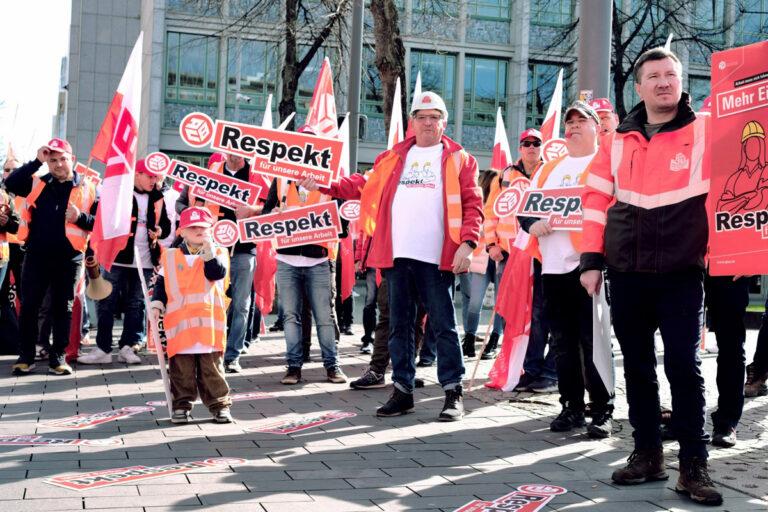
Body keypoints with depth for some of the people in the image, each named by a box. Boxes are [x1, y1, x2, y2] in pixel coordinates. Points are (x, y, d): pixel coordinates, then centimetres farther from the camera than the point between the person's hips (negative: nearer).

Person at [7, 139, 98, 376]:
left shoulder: (87, 188, 2)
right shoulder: (38, 183, 8)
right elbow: (10, 184, -8)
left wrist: (80, 218, -18)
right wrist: (36, 162, -12)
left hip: (68, 258, -1)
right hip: (36, 255, 1)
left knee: (62, 308, 7)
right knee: (29, 305, 4)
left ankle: (58, 357, 16)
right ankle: (26, 356, 15)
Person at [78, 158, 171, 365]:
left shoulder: (157, 197, 11)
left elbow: (165, 223, 18)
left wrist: (161, 231, -3)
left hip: (144, 262, 4)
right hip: (118, 257, -4)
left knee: (136, 305, 8)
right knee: (107, 303, -2)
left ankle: (127, 347, 15)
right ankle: (103, 348, 3)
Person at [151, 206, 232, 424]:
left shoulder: (217, 253, 7)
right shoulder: (170, 256, 11)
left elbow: (217, 273, -12)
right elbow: (161, 284, 15)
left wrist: (208, 250, -20)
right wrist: (157, 305, 2)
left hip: (209, 321, -1)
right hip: (179, 323, 1)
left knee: (212, 366, 4)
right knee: (181, 368, 6)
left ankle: (219, 404, 11)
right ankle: (181, 404, 16)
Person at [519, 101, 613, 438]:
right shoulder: (549, 168, 21)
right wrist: (532, 223, -3)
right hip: (553, 266, 6)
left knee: (592, 341, -6)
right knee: (563, 342, 9)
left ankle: (602, 412, 2)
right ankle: (572, 407, 18)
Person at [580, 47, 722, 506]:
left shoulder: (708, 131, -1)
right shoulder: (618, 141, 8)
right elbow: (596, 200, 9)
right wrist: (592, 261, 3)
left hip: (681, 273, -3)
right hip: (626, 274, 4)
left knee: (684, 365, -5)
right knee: (637, 366, 10)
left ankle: (694, 465, 4)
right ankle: (648, 454, 21)